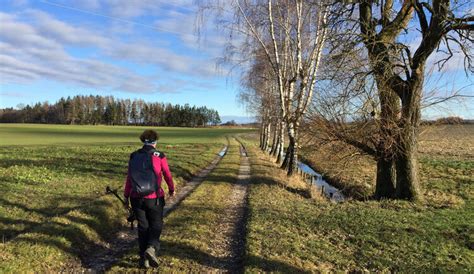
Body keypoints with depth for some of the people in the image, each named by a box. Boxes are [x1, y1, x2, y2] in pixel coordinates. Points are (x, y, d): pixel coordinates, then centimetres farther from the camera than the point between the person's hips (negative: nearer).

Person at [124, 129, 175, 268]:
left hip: (136, 198, 3)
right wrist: (172, 189, 19)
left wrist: (126, 197, 13)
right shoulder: (160, 156, -7)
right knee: (156, 224, 15)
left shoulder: (134, 156, 2)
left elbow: (128, 178, 4)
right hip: (154, 198, -3)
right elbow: (167, 175, 1)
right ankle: (151, 248, -10)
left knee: (143, 226, 18)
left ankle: (144, 258, 20)